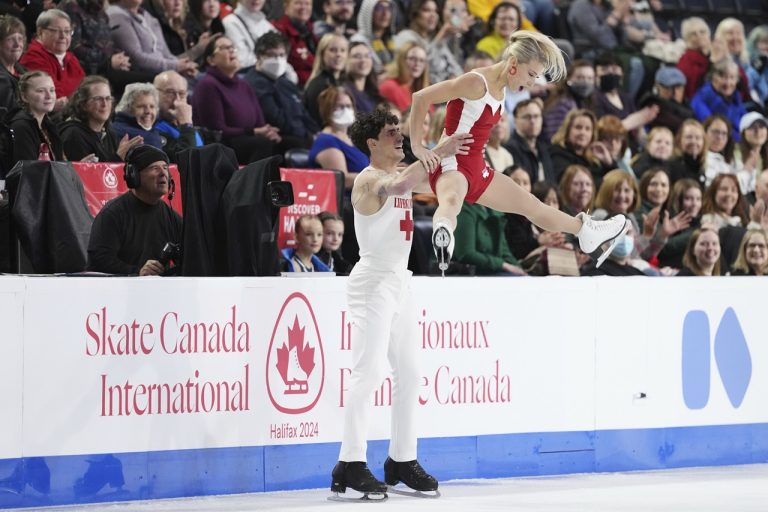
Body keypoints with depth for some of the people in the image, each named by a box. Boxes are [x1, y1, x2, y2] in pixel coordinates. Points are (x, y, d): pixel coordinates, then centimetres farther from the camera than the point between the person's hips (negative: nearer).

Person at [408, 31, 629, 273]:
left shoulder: (499, 90, 9)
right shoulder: (477, 83, -20)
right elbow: (420, 98, -23)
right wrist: (417, 147, -24)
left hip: (477, 170, 9)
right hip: (453, 165, -9)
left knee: (533, 206, 26)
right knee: (452, 200, -45)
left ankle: (586, 231, 47)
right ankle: (442, 235, -78)